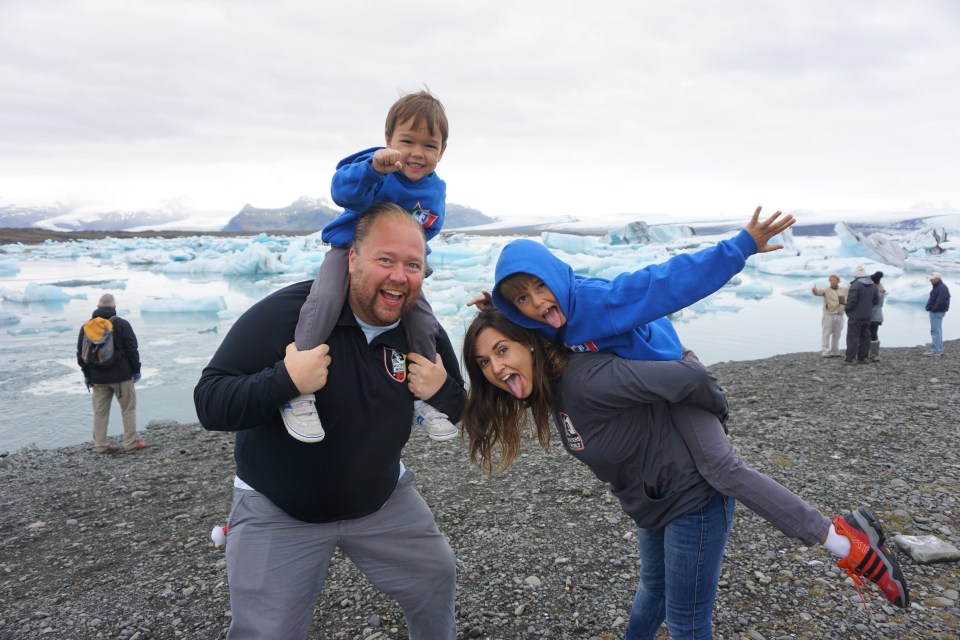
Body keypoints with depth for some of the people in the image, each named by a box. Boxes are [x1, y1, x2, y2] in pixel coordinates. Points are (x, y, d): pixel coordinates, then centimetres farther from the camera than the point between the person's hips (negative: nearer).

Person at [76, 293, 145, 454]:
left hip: (98, 378, 4)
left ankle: (100, 445, 12)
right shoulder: (122, 324, -8)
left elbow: (81, 354, 9)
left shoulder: (87, 327, 5)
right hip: (121, 375, -4)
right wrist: (136, 370, 2)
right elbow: (132, 350, -9)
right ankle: (131, 443, 5)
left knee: (100, 412, 9)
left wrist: (87, 374, 17)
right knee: (128, 409, 4)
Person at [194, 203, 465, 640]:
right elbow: (209, 405, -22)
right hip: (277, 511, -4)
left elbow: (460, 407, 4)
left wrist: (442, 390, -19)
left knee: (436, 579, 16)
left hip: (382, 499, 5)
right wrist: (285, 380, -39)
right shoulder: (285, 313, -24)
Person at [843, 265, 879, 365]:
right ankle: (862, 358, 15)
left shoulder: (855, 285, -18)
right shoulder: (873, 286, 8)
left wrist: (845, 308, -4)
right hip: (867, 316, 7)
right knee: (865, 337, 11)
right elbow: (876, 300, 12)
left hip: (855, 316, -7)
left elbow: (851, 301, -21)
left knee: (852, 337, -4)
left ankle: (850, 358, -5)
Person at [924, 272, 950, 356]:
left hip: (937, 312, -11)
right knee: (937, 331, 16)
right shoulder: (937, 287, 16)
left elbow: (940, 302, -27)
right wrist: (929, 307, 9)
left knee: (936, 331, -9)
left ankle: (936, 350, -7)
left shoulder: (942, 288, -18)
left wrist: (933, 309, -17)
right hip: (936, 312, 11)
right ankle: (939, 350, 23)